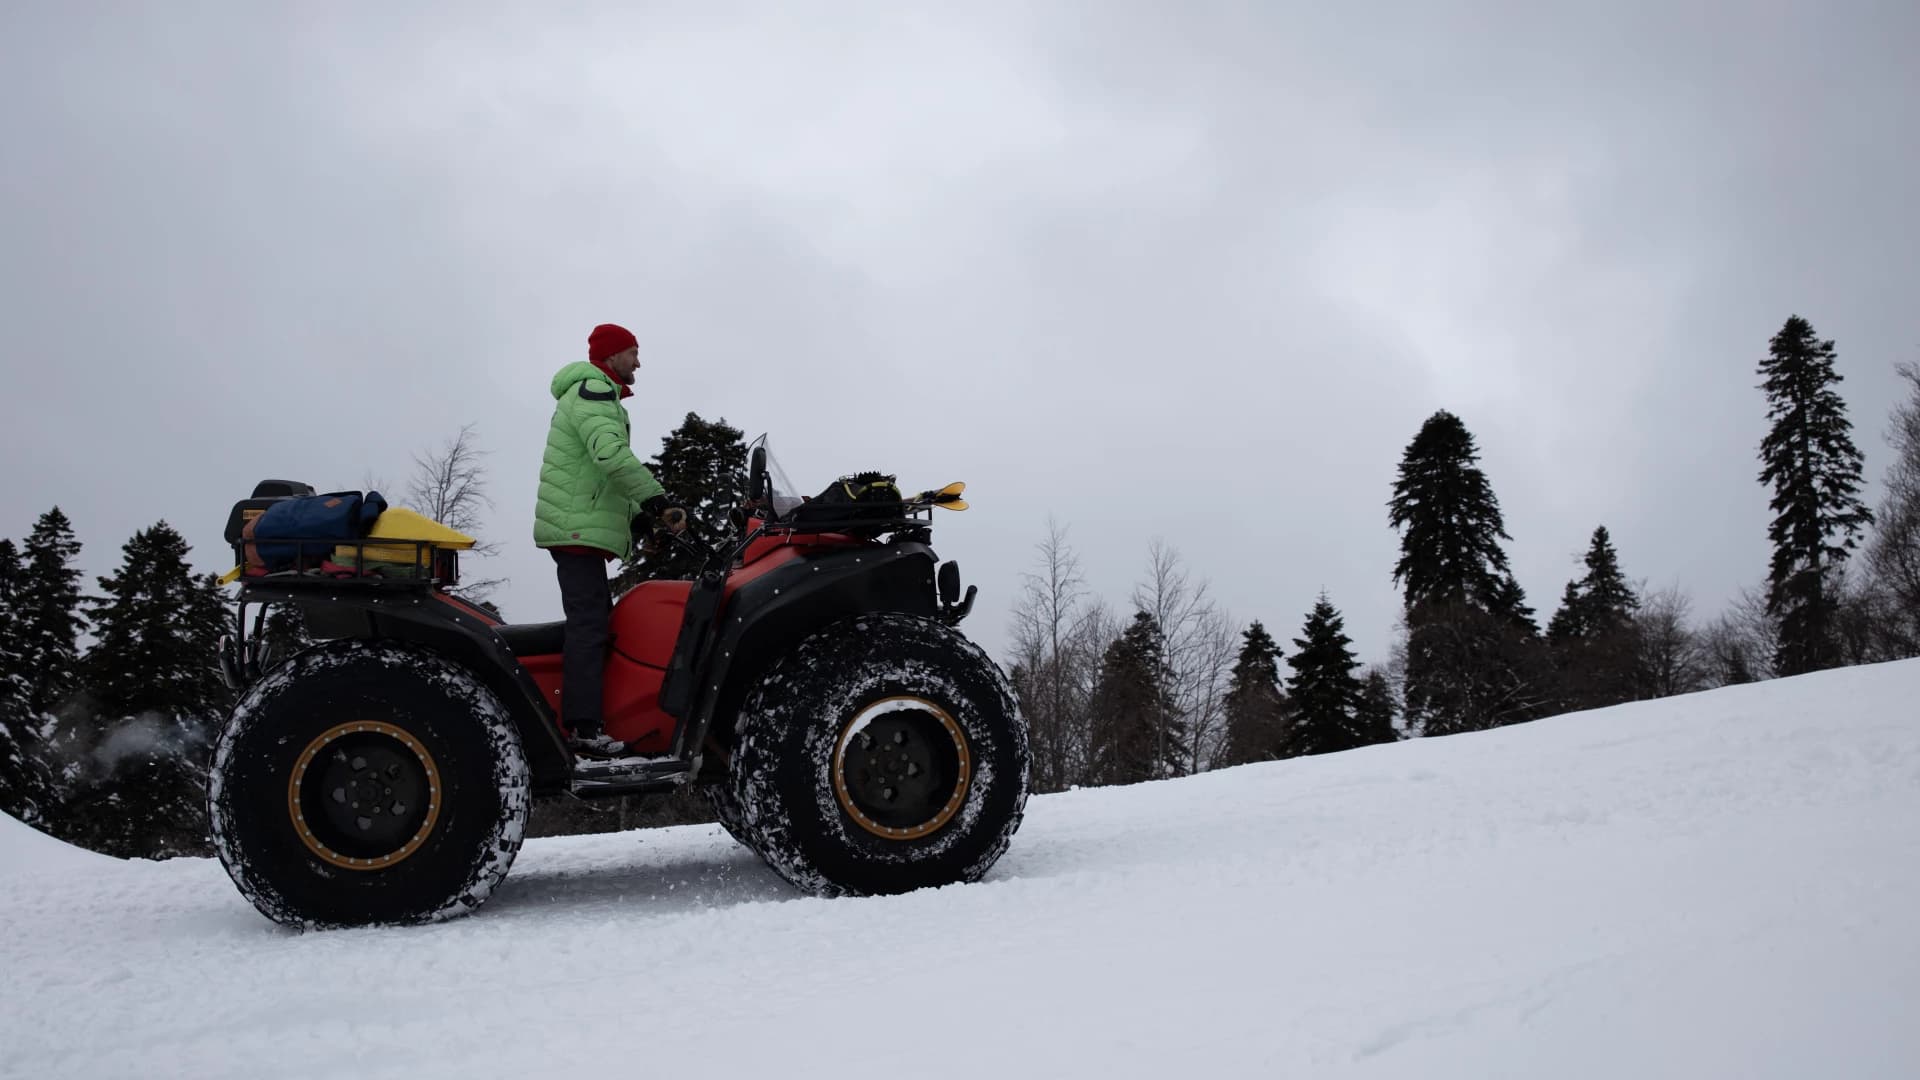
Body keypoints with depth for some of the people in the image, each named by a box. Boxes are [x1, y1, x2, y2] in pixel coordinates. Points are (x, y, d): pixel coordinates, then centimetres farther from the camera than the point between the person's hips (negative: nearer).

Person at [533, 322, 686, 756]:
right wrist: (659, 500, -24)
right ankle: (583, 728, -20)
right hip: (579, 528, -11)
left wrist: (638, 515, 17)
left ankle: (584, 719, 12)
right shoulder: (594, 392, -8)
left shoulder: (592, 394, 27)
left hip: (578, 528, 11)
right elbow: (613, 456, -26)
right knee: (589, 624, -16)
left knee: (596, 621, 11)